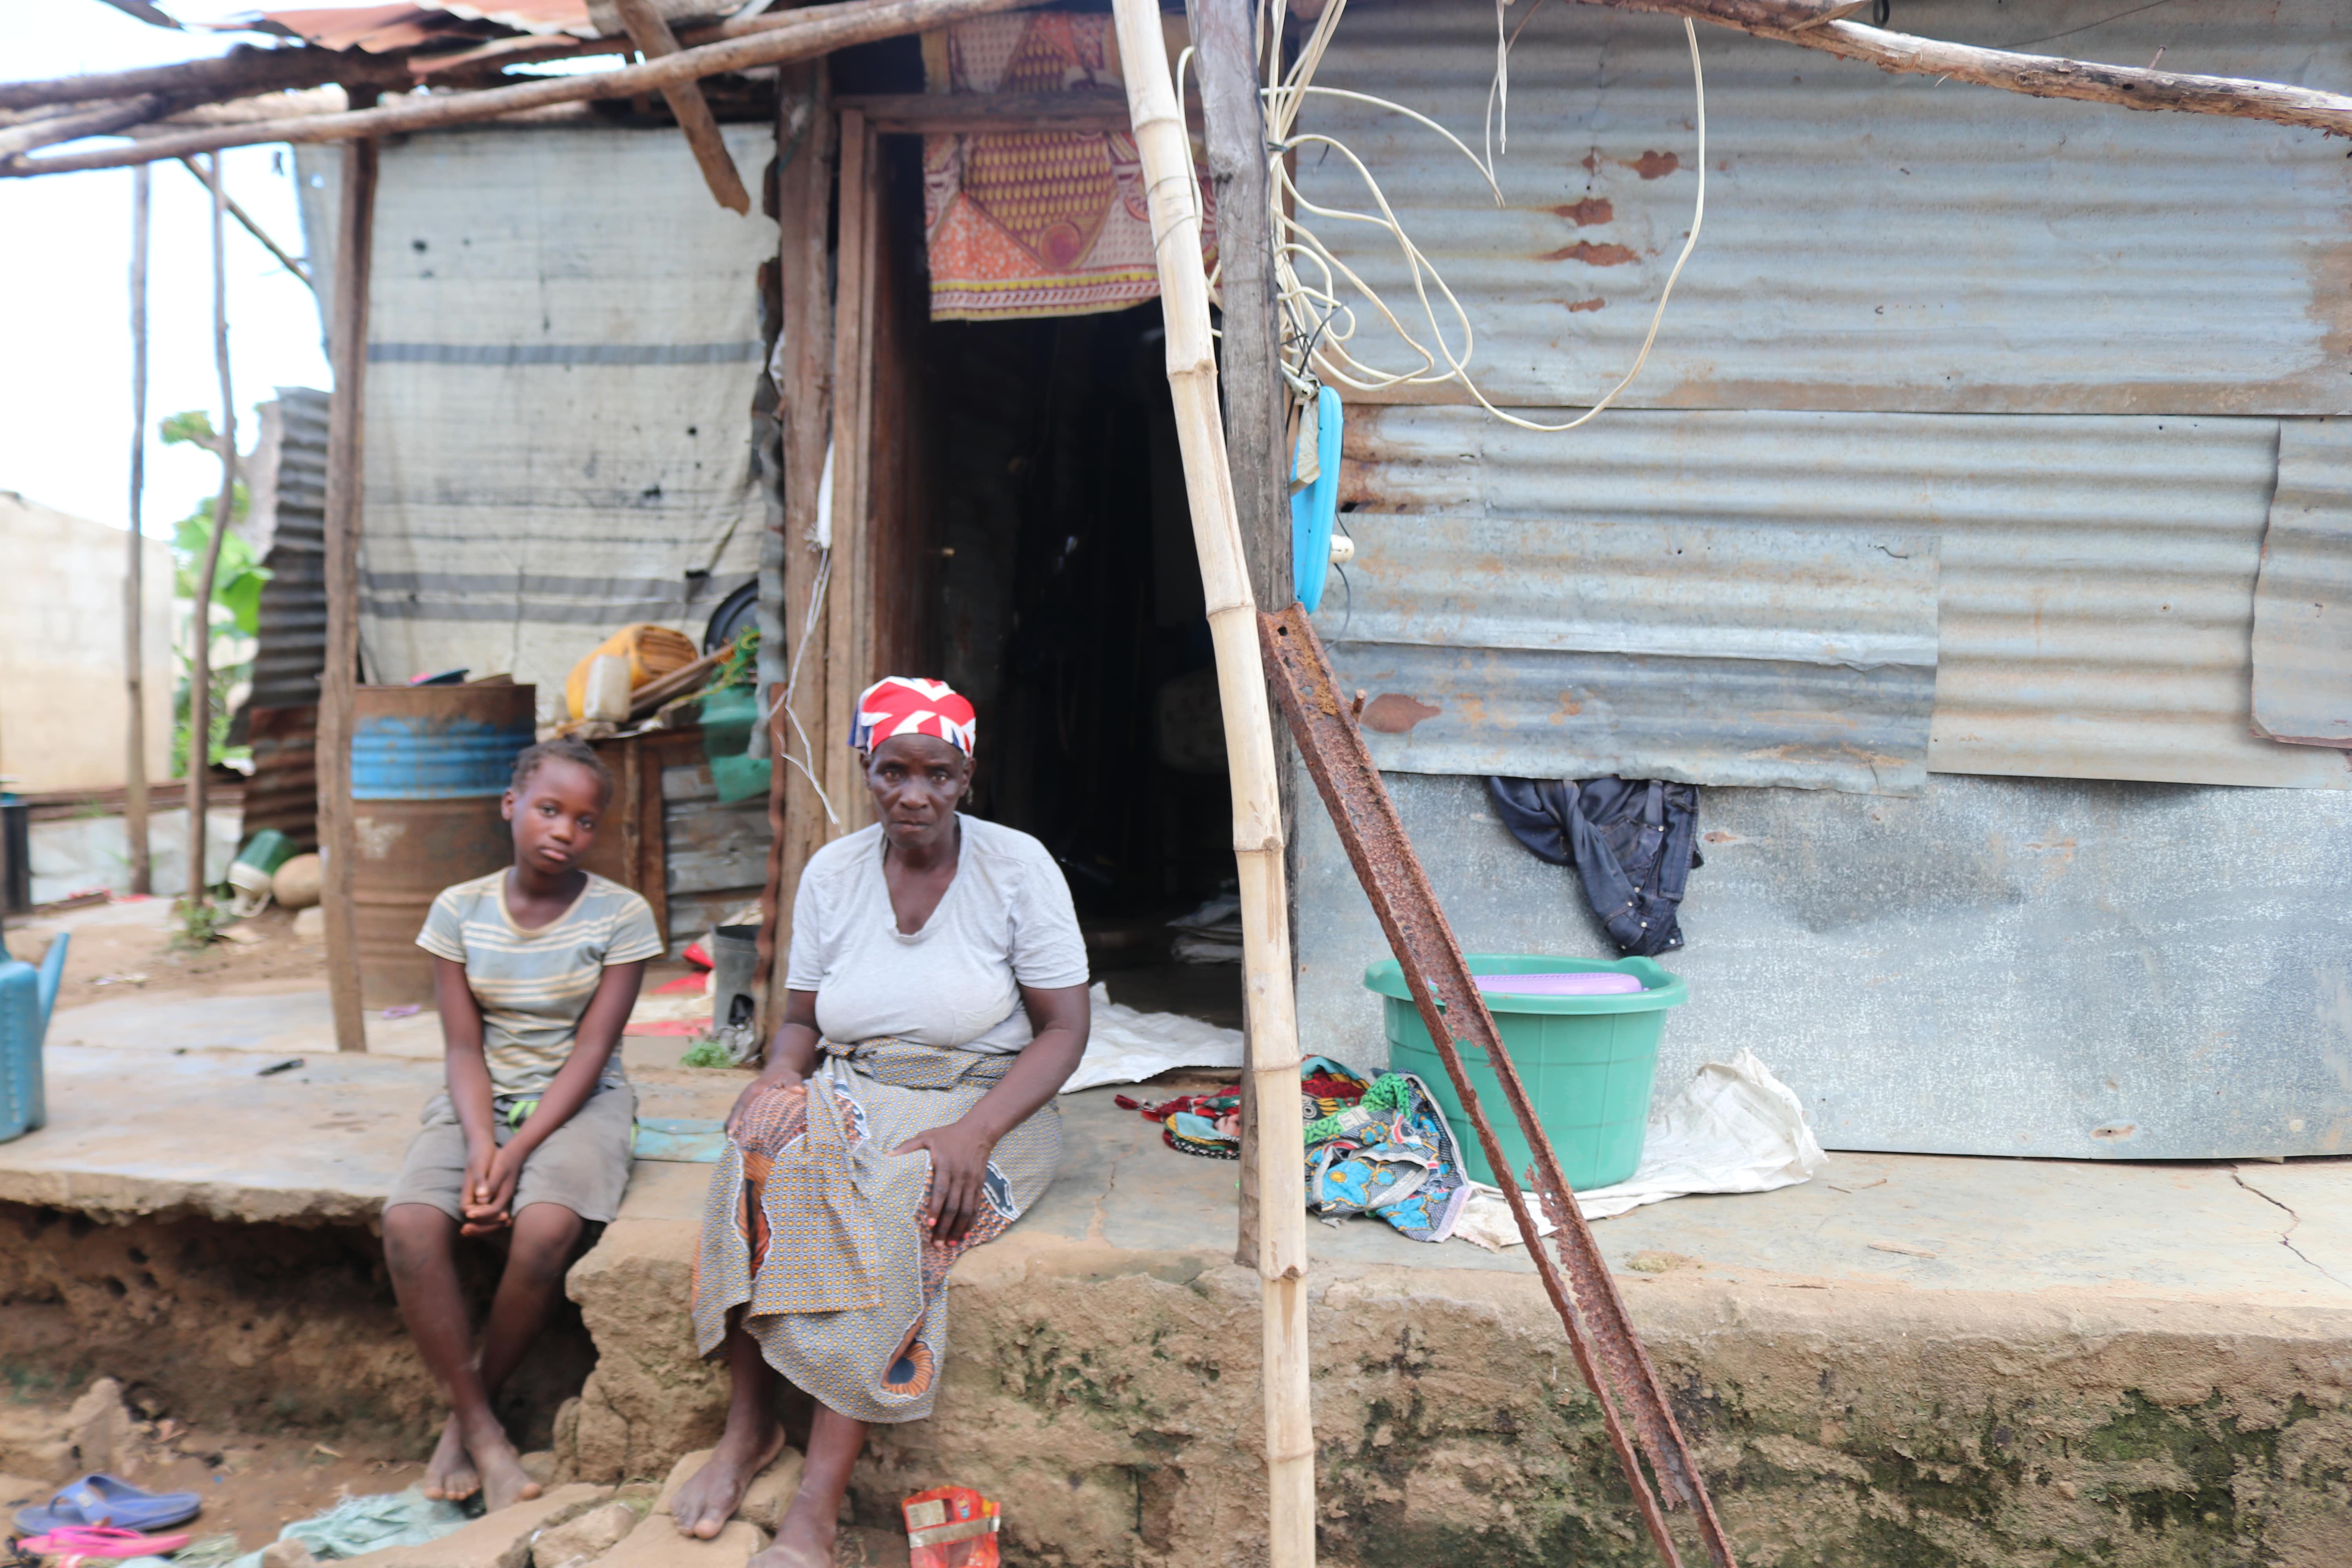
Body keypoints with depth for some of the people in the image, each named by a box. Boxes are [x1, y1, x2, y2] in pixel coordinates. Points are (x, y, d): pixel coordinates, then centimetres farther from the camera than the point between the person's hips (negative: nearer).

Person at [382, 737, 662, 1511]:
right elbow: (464, 1048, -3)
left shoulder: (620, 915, -7)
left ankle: (472, 1405, -5)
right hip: (481, 1098, 2)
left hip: (577, 1101, -2)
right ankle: (480, 1428, -11)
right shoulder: (460, 910, 0)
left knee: (545, 1230, -31)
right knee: (408, 1223, -26)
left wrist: (518, 1153, -20)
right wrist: (480, 1146, -20)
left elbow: (590, 1052, -10)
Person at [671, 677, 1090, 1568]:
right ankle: (750, 1425, -13)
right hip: (852, 1095, 3)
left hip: (985, 1102, -3)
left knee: (894, 1206, -34)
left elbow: (1064, 1029, -8)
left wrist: (974, 1132, -22)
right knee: (760, 1157, -29)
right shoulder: (831, 873, 3)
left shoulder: (1018, 867, -7)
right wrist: (780, 1076, -14)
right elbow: (801, 1020, 11)